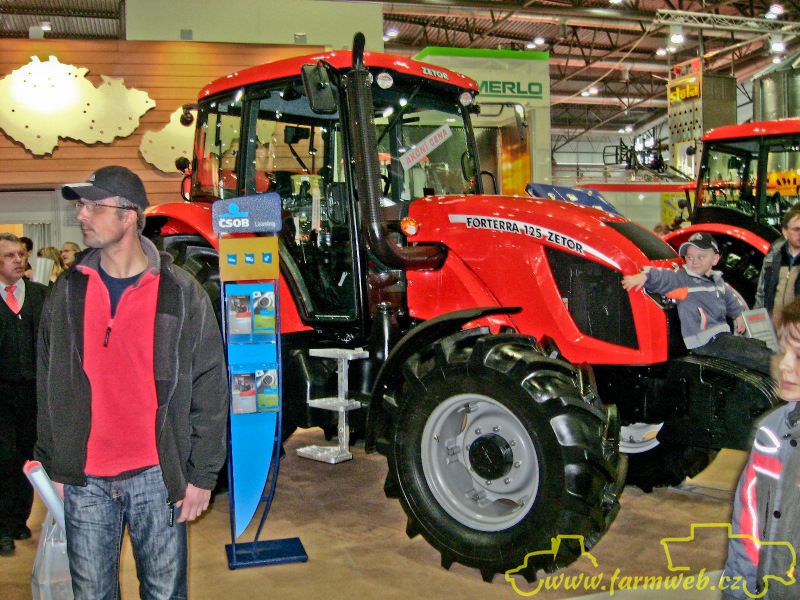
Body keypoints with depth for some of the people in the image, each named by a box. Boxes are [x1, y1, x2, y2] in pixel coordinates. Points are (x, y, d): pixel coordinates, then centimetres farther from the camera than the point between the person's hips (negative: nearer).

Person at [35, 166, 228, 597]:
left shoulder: (180, 294, -6)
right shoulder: (68, 292, 3)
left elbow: (210, 391, -4)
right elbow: (50, 387, 9)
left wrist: (202, 476, -4)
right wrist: (54, 466, 7)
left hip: (158, 478, -2)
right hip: (84, 481, 3)